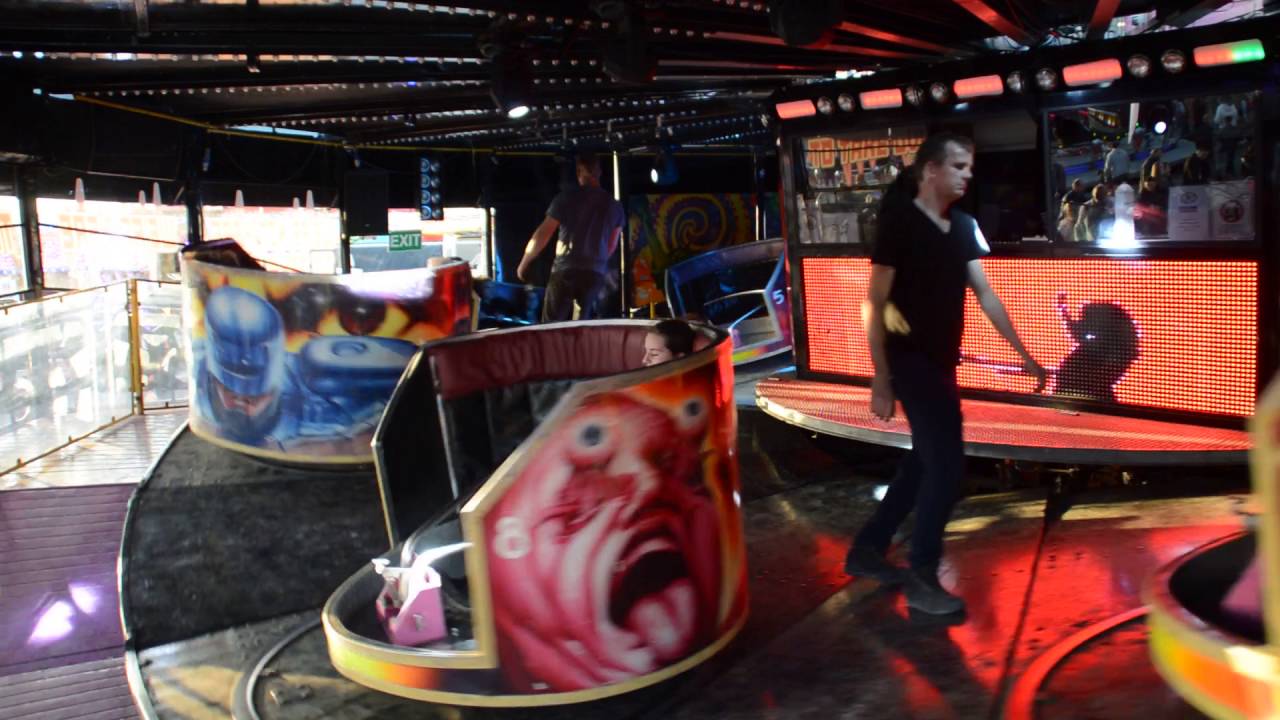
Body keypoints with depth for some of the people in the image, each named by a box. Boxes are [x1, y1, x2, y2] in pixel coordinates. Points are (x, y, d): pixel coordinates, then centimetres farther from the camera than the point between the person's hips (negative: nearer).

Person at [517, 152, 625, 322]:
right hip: (595, 274, 3)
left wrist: (524, 262, 11)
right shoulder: (614, 205, 10)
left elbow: (543, 234, -1)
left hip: (565, 270, -3)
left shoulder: (567, 197, -2)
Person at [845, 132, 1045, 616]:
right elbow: (875, 303, -15)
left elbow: (984, 293, 11)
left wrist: (1023, 353, 8)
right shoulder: (899, 223, -13)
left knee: (925, 462, 14)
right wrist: (881, 378, -18)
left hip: (941, 361, 8)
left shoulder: (961, 226, 8)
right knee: (946, 465, -9)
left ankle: (868, 550, 27)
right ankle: (922, 579, 4)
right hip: (912, 361, -8)